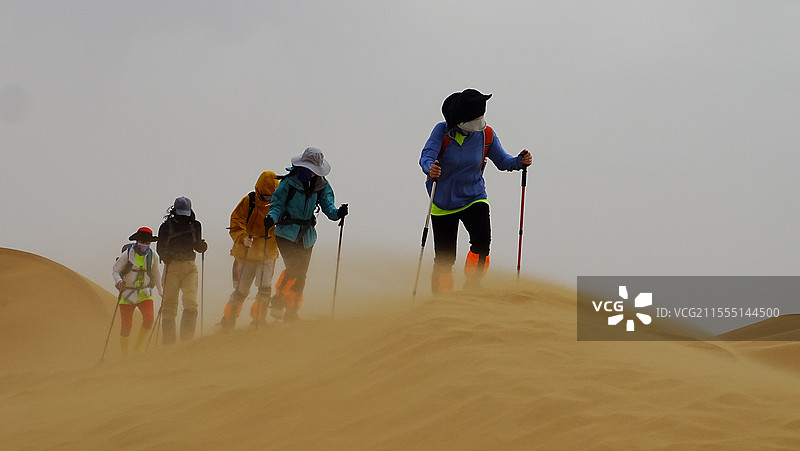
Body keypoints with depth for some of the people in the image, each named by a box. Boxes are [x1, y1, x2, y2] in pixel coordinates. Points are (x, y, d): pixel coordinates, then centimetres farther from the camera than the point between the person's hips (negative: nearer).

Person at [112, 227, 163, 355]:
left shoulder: (152, 255, 2)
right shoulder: (128, 254, -10)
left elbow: (156, 274, 16)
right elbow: (115, 270, -9)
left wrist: (161, 291, 18)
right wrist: (119, 282, -28)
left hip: (144, 293, 3)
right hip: (127, 293, -3)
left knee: (149, 319, -18)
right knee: (126, 326, -4)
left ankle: (138, 347, 3)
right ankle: (124, 355, 11)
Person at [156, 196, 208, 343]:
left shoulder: (195, 225, 10)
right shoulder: (167, 226, 1)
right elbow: (160, 248, 2)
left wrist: (203, 246, -5)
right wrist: (166, 256, -19)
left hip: (190, 267, 2)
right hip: (172, 266, -2)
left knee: (191, 302, -15)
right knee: (169, 305, -2)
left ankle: (187, 340, -10)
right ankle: (168, 342, 5)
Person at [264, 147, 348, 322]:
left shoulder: (321, 185, 2)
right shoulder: (288, 183, -11)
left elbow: (327, 206, -2)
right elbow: (277, 204, -8)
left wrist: (337, 213, -24)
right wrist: (271, 218, -28)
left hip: (306, 235, 5)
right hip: (287, 233, -5)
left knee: (300, 276, 6)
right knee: (293, 269, -21)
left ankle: (291, 314, 19)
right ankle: (278, 302, -2)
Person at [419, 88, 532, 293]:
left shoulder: (487, 135, -9)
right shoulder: (443, 131, -15)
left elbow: (503, 162, 1)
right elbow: (426, 156, -24)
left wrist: (520, 162, -19)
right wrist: (430, 169, -46)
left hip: (474, 197, 1)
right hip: (443, 202, -1)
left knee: (482, 238, -28)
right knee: (445, 259, 4)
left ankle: (472, 288, -8)